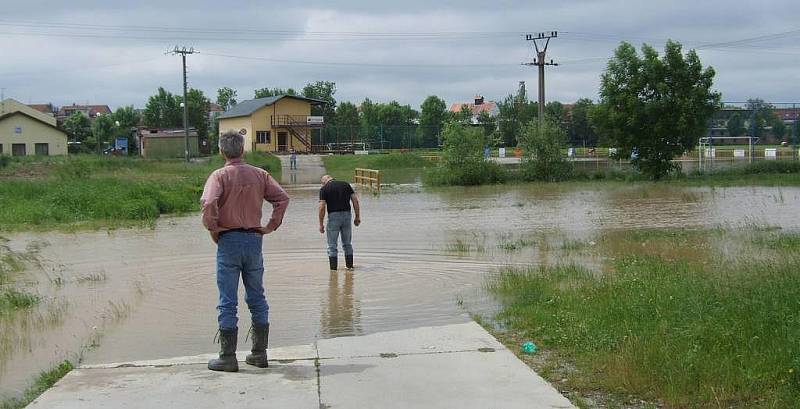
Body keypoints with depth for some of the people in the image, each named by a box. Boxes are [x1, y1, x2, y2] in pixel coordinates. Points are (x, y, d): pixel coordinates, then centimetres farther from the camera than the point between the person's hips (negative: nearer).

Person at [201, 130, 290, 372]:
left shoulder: (220, 175, -6)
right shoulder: (259, 175, 6)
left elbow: (208, 204, -22)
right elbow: (283, 198, 0)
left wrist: (213, 229, -9)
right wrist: (271, 226, 3)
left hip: (228, 240, -4)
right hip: (254, 239, 4)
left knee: (228, 302, 2)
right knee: (257, 299, 13)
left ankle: (228, 357, 5)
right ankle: (259, 354, 17)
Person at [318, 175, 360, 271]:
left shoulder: (324, 189, 1)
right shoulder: (346, 185, 11)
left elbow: (322, 207, -7)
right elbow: (355, 201, 4)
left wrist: (321, 224, -1)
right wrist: (357, 217, 9)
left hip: (333, 216, -4)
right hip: (347, 215, 4)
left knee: (332, 245, 6)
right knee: (347, 244, 17)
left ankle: (334, 268, 5)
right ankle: (350, 266, 20)